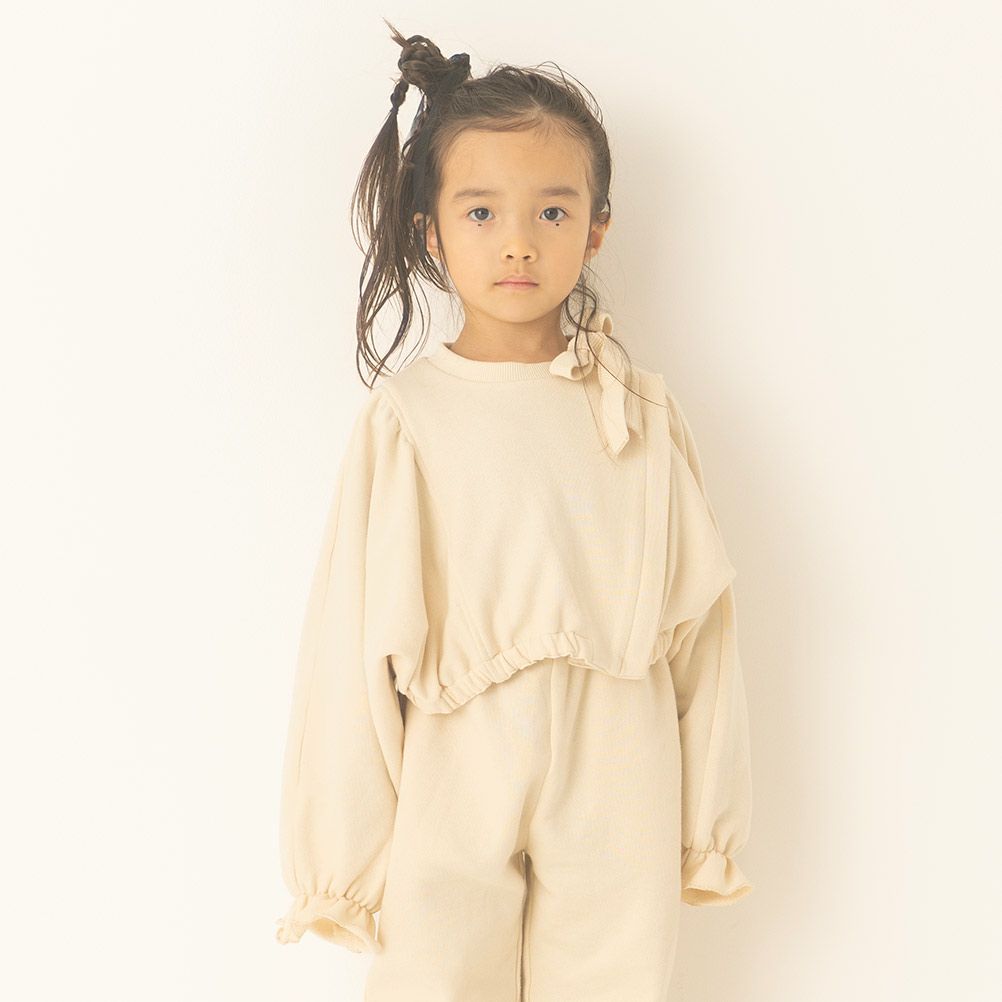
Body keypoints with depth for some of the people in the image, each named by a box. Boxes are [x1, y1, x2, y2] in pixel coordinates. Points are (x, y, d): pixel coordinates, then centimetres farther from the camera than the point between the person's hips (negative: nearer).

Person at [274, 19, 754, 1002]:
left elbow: (699, 623, 5)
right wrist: (347, 846, 1)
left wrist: (706, 822, 9)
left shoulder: (641, 412, 0)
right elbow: (357, 635, -2)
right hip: (451, 782, -1)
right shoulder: (406, 412, -4)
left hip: (613, 786, 1)